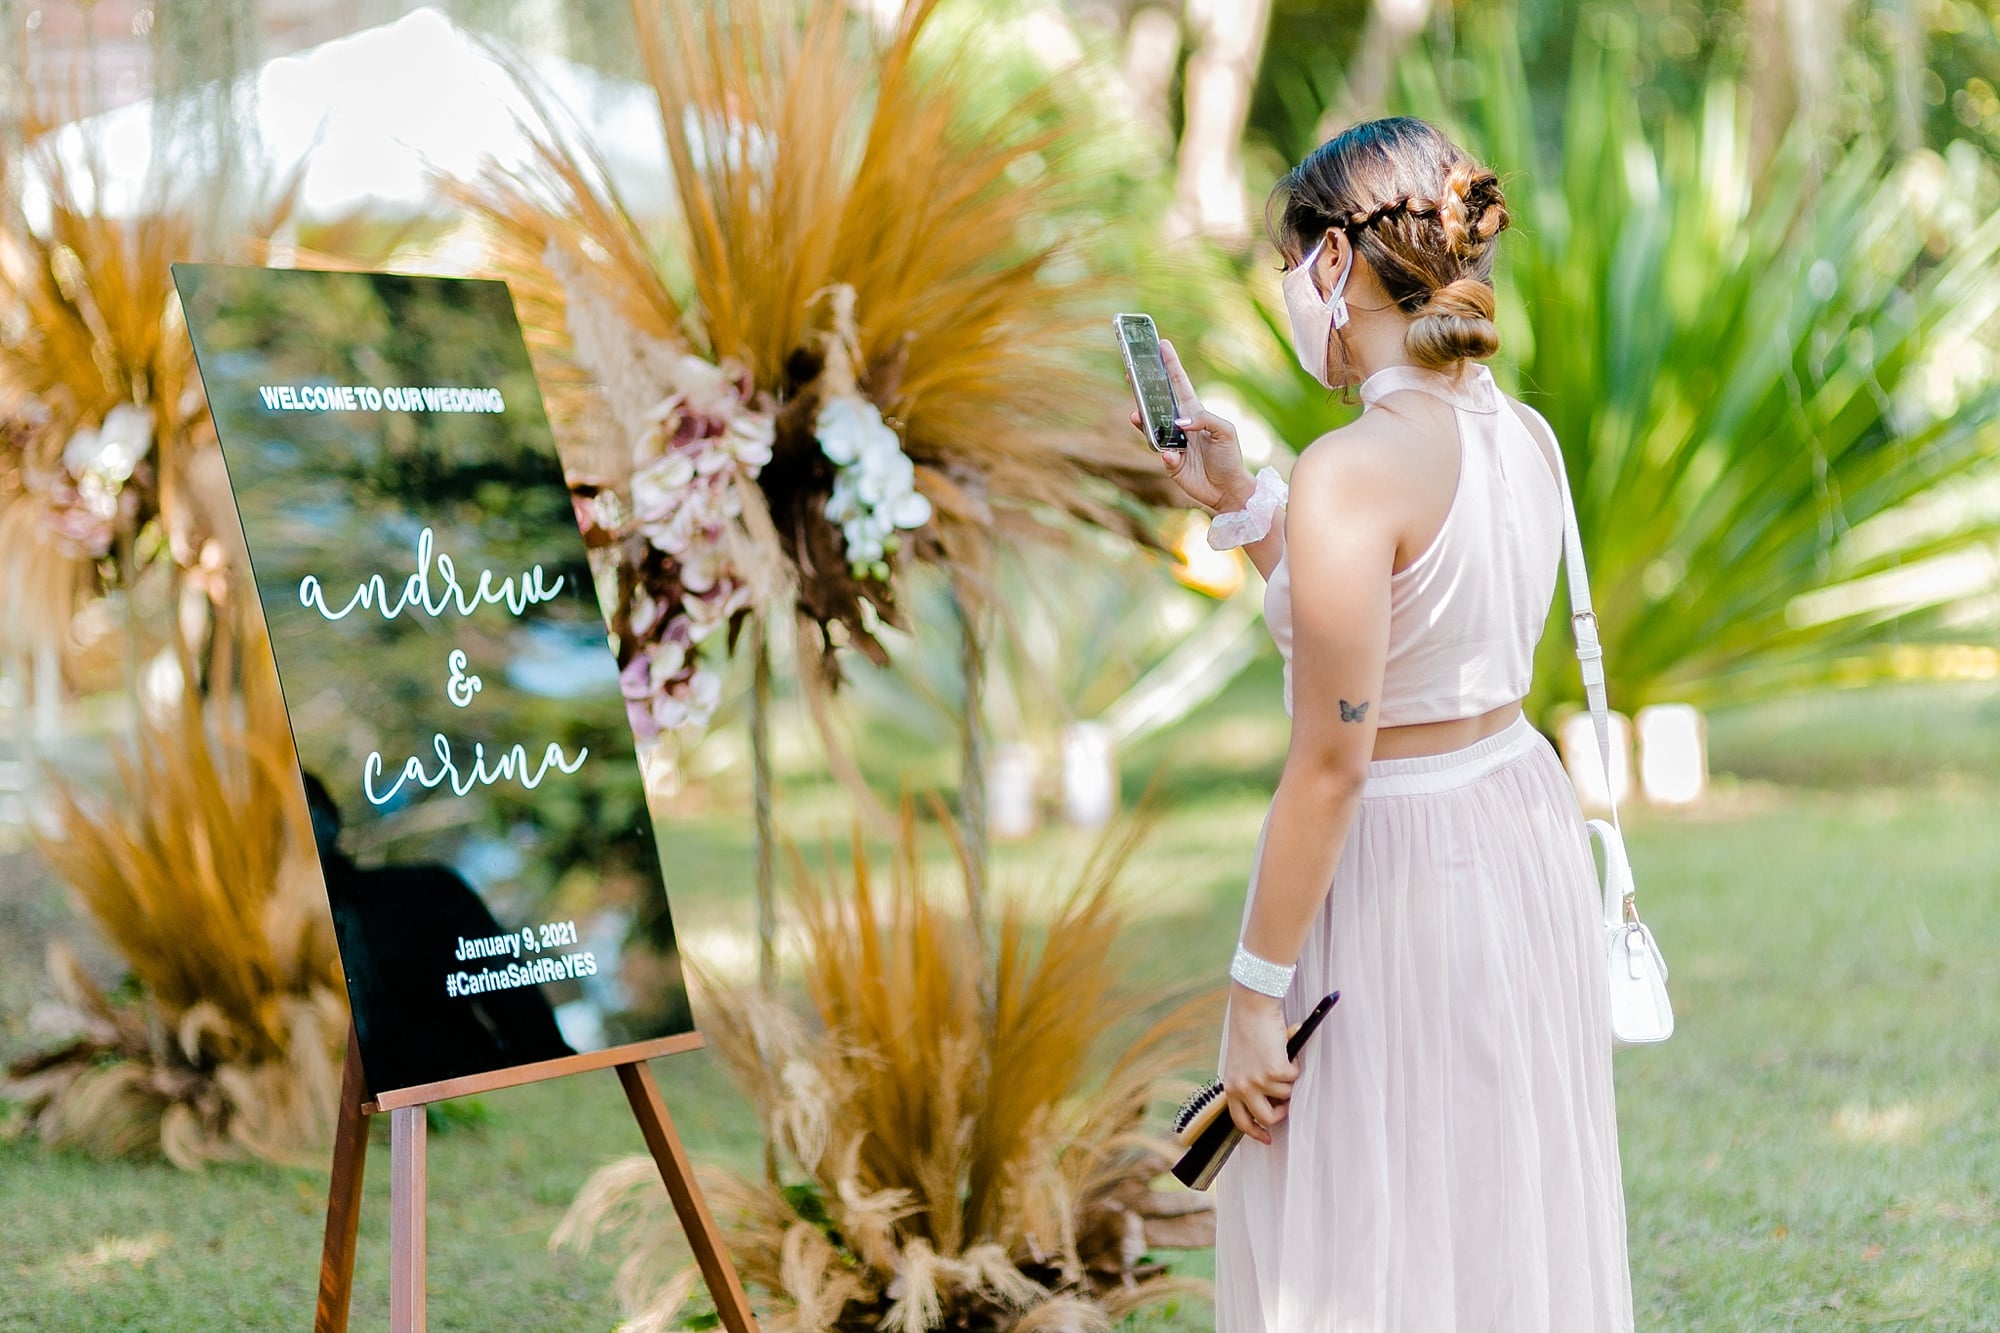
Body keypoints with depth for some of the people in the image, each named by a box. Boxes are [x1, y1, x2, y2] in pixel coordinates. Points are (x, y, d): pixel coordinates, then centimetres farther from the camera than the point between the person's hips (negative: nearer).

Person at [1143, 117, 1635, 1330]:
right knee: (1512, 1220, 20)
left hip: (1390, 867, -8)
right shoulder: (1527, 437, 2)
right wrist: (1236, 500, 14)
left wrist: (1256, 991, -15)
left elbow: (1333, 763, -21)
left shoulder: (1353, 473, -22)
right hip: (1526, 824, 8)